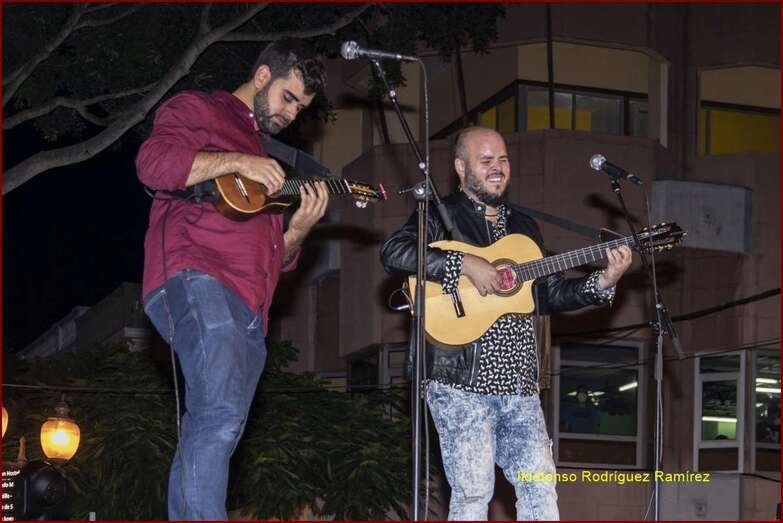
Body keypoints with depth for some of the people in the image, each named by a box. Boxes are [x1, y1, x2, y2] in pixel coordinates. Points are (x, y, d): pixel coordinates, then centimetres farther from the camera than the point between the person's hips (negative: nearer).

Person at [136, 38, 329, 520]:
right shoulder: (198, 110, 11)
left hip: (249, 309, 9)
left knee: (212, 439, 4)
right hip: (195, 279, -9)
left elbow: (278, 258, 33)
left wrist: (302, 224, 14)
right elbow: (153, 164, -9)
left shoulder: (271, 160, 34)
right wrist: (236, 162, -11)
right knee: (219, 415, -27)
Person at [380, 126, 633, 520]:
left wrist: (604, 282, 7)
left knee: (541, 491, 2)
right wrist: (465, 264, -22)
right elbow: (393, 252, -17)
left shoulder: (523, 226, 22)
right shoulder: (440, 216, 2)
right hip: (461, 382, -6)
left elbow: (549, 295, 23)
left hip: (518, 383, 6)